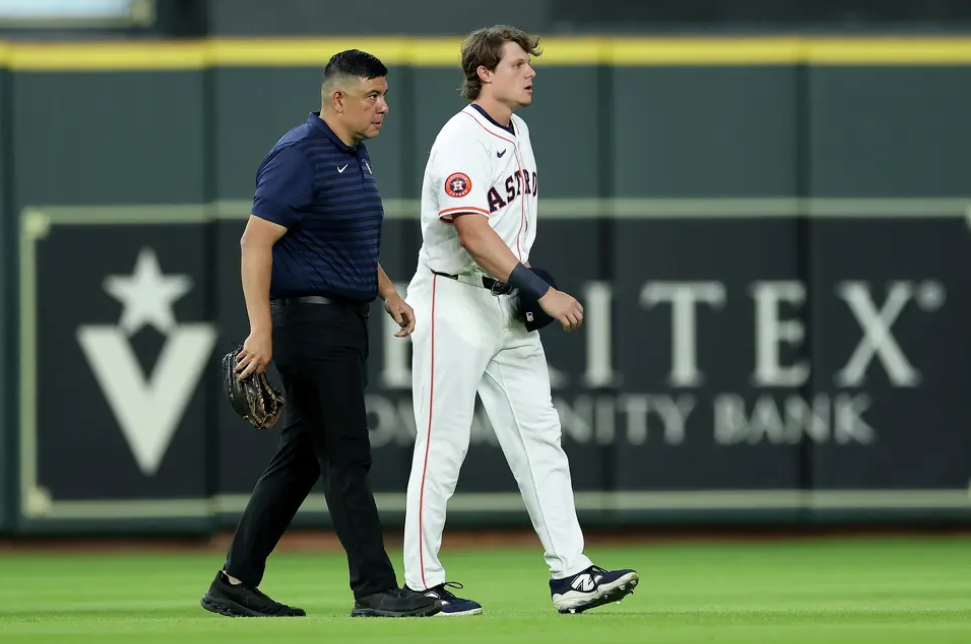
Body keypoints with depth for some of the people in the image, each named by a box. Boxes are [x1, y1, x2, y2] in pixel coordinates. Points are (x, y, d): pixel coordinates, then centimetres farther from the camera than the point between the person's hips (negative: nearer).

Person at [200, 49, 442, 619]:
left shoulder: (357, 156, 15)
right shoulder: (299, 155, -15)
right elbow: (256, 241, -19)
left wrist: (389, 293, 16)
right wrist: (261, 331, -24)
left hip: (346, 325, 10)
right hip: (310, 322, -10)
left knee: (301, 458, 11)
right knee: (346, 458, -9)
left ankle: (236, 584, 16)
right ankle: (376, 590, -8)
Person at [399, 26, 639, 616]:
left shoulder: (518, 132, 13)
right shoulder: (461, 141, -17)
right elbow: (474, 234, -26)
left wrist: (531, 287, 10)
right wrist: (542, 291, -28)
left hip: (509, 304, 9)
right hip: (455, 303, -9)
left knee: (539, 436, 2)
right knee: (443, 445, -4)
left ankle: (570, 573, 0)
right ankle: (423, 583, 3)